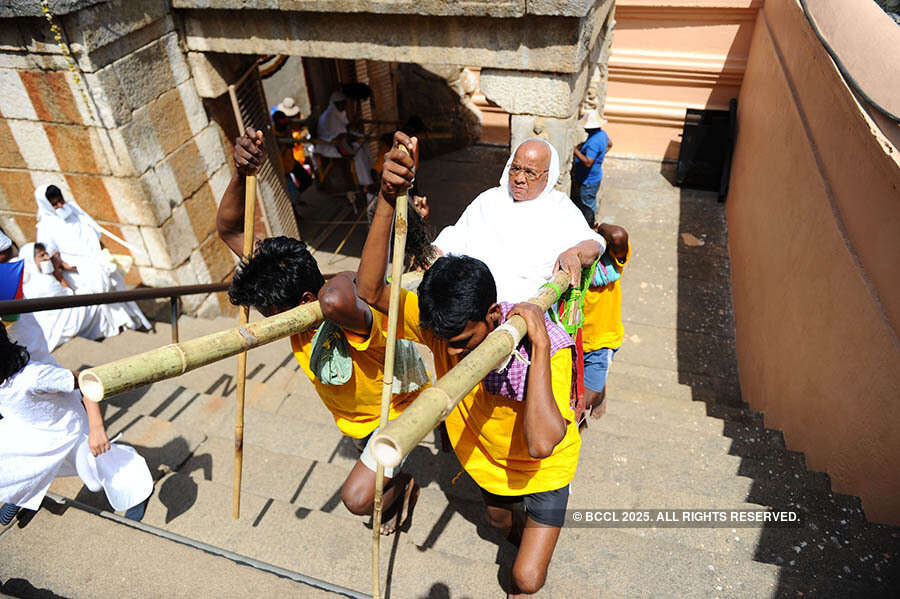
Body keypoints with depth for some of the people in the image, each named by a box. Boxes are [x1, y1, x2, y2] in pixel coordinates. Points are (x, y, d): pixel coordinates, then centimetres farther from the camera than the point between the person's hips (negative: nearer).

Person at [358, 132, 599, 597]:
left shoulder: (546, 347, -39)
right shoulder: (444, 325, -27)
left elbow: (541, 444, -52)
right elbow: (370, 290, -39)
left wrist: (539, 344, -53)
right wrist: (388, 199, -49)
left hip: (544, 470, -4)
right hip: (488, 457, 4)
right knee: (500, 521, 32)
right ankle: (520, 531, 68)